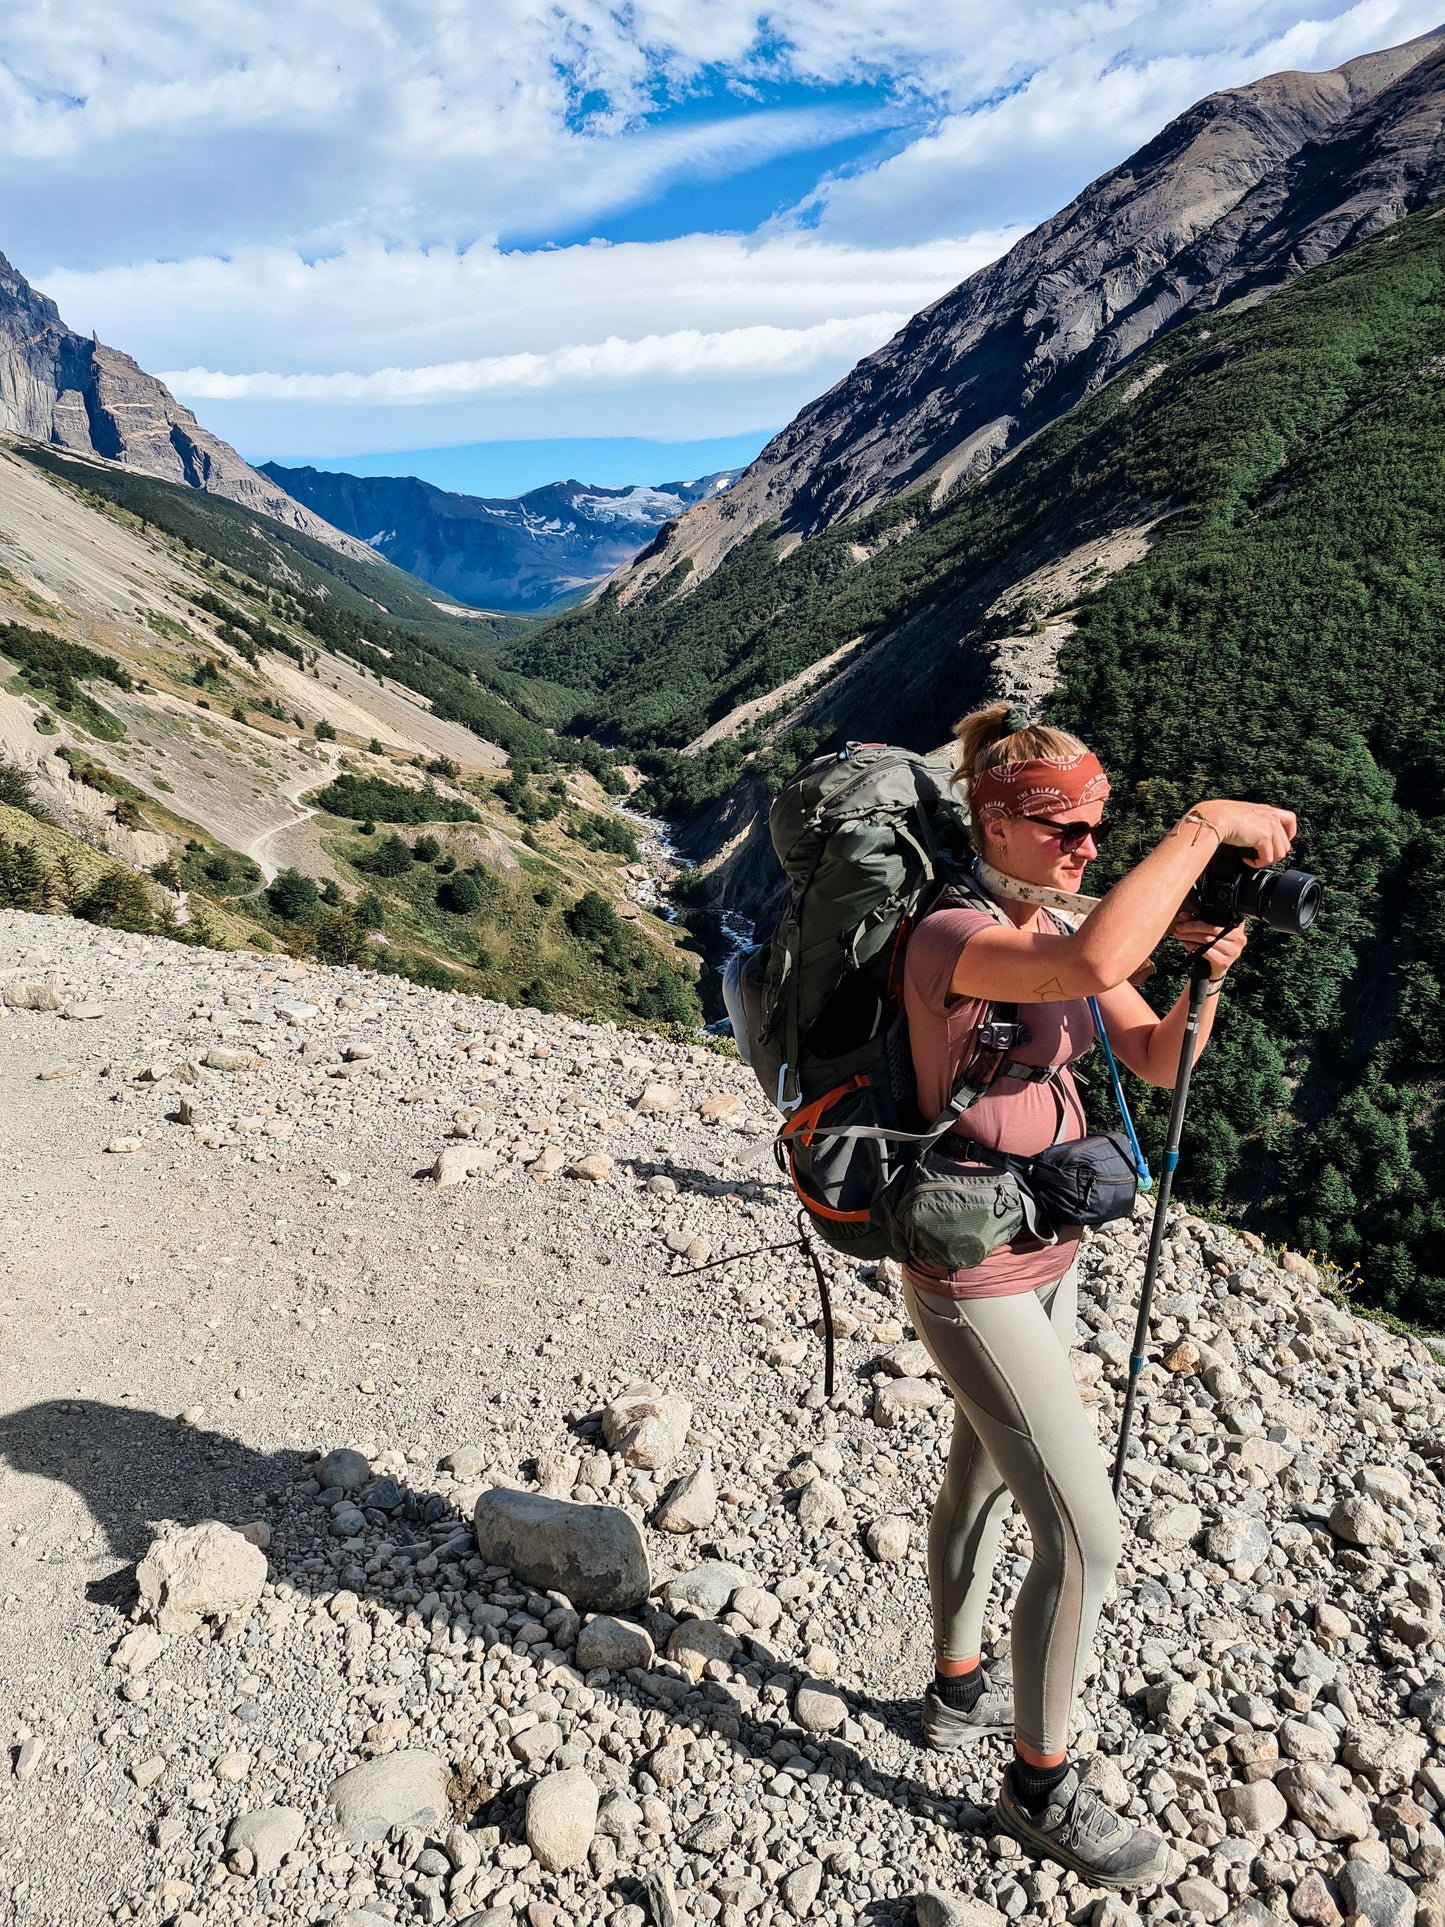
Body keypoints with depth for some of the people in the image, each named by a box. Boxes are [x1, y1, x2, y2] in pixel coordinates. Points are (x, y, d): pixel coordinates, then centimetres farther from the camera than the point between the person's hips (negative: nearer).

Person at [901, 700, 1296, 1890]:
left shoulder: (1060, 931, 3)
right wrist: (1207, 823, -35)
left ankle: (958, 1692, 46)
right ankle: (1040, 1787, 22)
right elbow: (1094, 965, -45)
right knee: (1084, 1536, -1)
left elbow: (1158, 1062, 2)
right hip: (972, 1280, -8)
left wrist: (1204, 976, -17)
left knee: (984, 1477, 24)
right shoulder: (952, 938, -24)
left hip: (1047, 1257, 9)